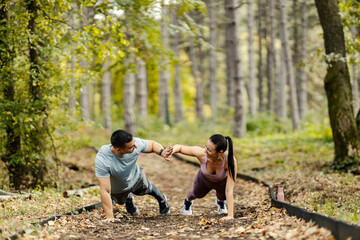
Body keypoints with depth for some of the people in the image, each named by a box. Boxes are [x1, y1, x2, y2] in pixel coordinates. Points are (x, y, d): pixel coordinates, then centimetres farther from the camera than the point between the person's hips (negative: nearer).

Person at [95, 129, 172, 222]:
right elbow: (105, 191, -43)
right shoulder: (102, 160, -48)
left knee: (147, 188, 31)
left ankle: (162, 199, 64)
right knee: (121, 201, 29)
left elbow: (152, 144, -15)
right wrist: (109, 217, -43)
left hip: (136, 177, 2)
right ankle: (128, 200, 66)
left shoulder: (136, 143, -39)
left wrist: (162, 152, -37)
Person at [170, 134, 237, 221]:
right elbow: (179, 147, -24)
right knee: (197, 194, 22)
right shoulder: (201, 153, -42)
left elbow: (229, 190, -45)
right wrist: (171, 151, -47)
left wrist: (230, 215, -48)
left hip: (223, 181, -1)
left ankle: (220, 201, 29)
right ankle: (188, 201, 62)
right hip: (204, 179, 2)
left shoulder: (230, 160, -46)